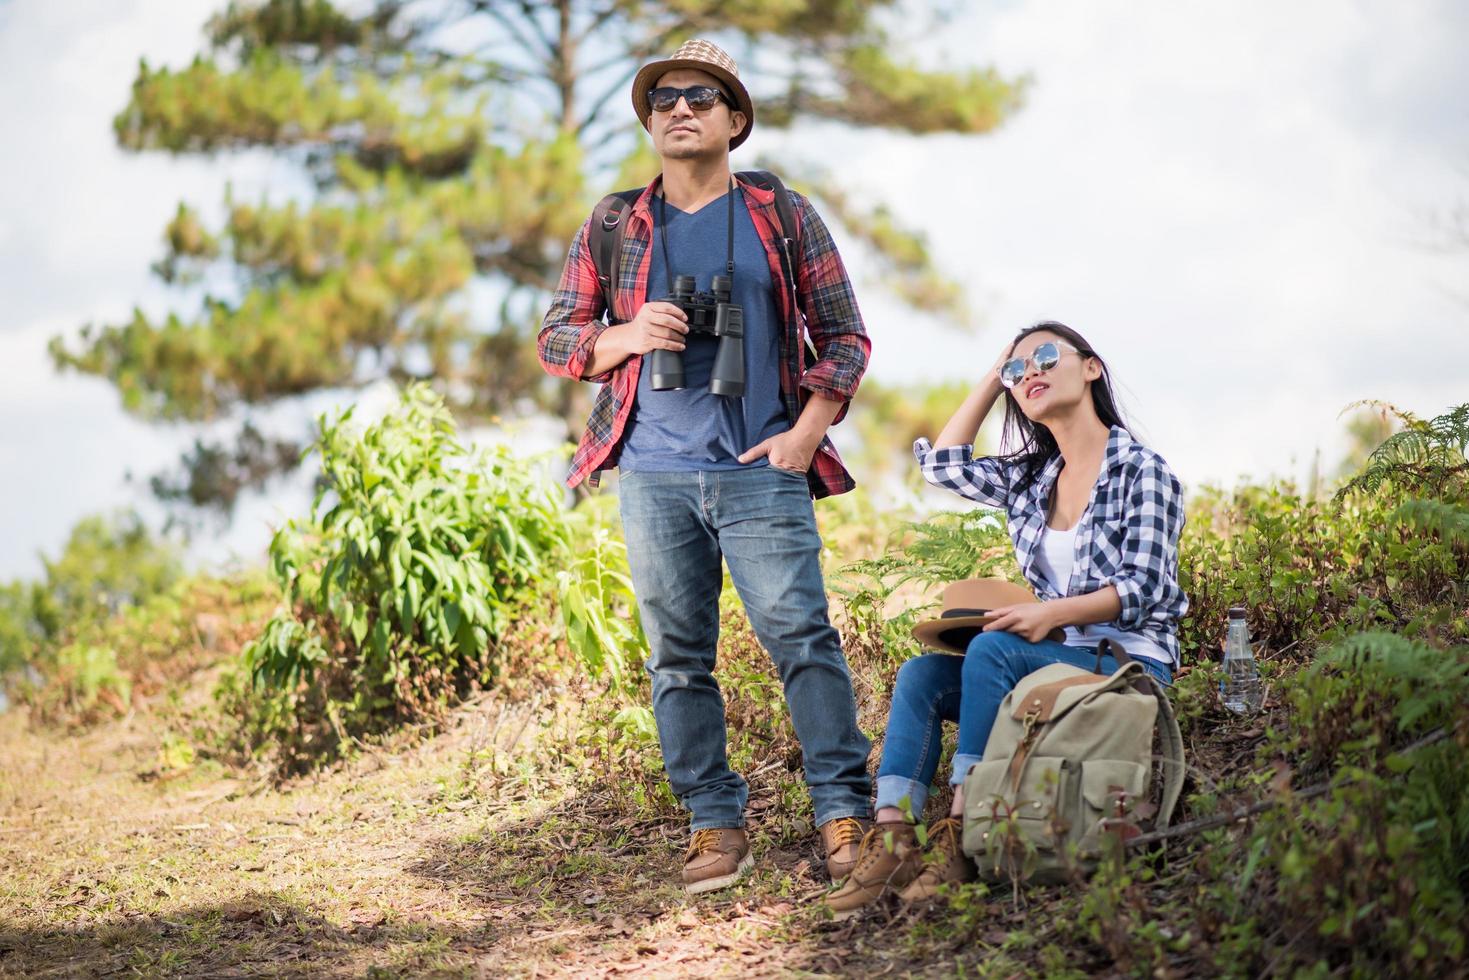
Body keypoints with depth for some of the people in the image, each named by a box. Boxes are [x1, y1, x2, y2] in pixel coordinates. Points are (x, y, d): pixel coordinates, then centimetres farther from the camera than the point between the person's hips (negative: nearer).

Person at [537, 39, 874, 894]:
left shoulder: (784, 218, 7)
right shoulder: (612, 231, 11)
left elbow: (844, 335, 8)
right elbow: (556, 341, 13)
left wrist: (808, 431, -5)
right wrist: (629, 336, -7)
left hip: (761, 470, -2)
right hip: (653, 475, 3)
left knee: (801, 635, -10)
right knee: (678, 657, 4)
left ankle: (845, 810, -5)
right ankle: (716, 824, 11)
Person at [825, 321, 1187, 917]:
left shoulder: (1142, 470, -4)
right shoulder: (1032, 478, 16)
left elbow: (1142, 589, -12)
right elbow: (943, 463, 14)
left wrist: (1052, 613, -26)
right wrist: (993, 378, 16)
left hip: (1132, 664, -6)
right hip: (1057, 661, 7)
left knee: (990, 650, -31)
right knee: (919, 674, -17)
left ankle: (959, 838, -34)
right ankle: (891, 838, -32)